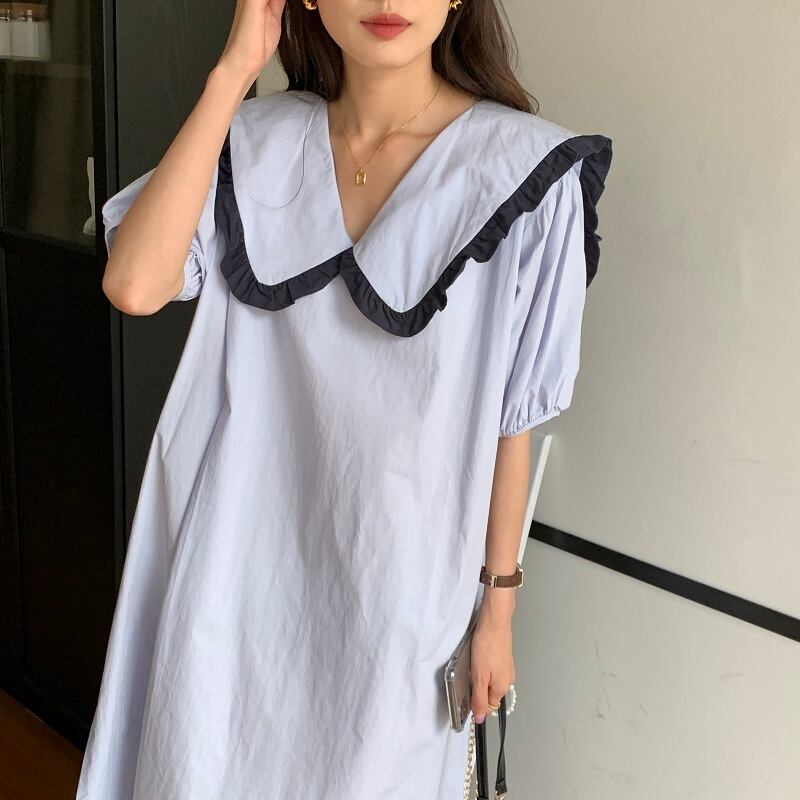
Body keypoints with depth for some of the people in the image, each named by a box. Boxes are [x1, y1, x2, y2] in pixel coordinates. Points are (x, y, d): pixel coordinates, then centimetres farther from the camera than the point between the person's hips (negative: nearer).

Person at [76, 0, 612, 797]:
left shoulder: (525, 169, -12)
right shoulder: (254, 142, -3)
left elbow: (511, 415, -5)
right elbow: (133, 284, -18)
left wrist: (498, 604, 1)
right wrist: (233, 71, -17)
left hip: (395, 581, -2)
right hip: (236, 563, 3)